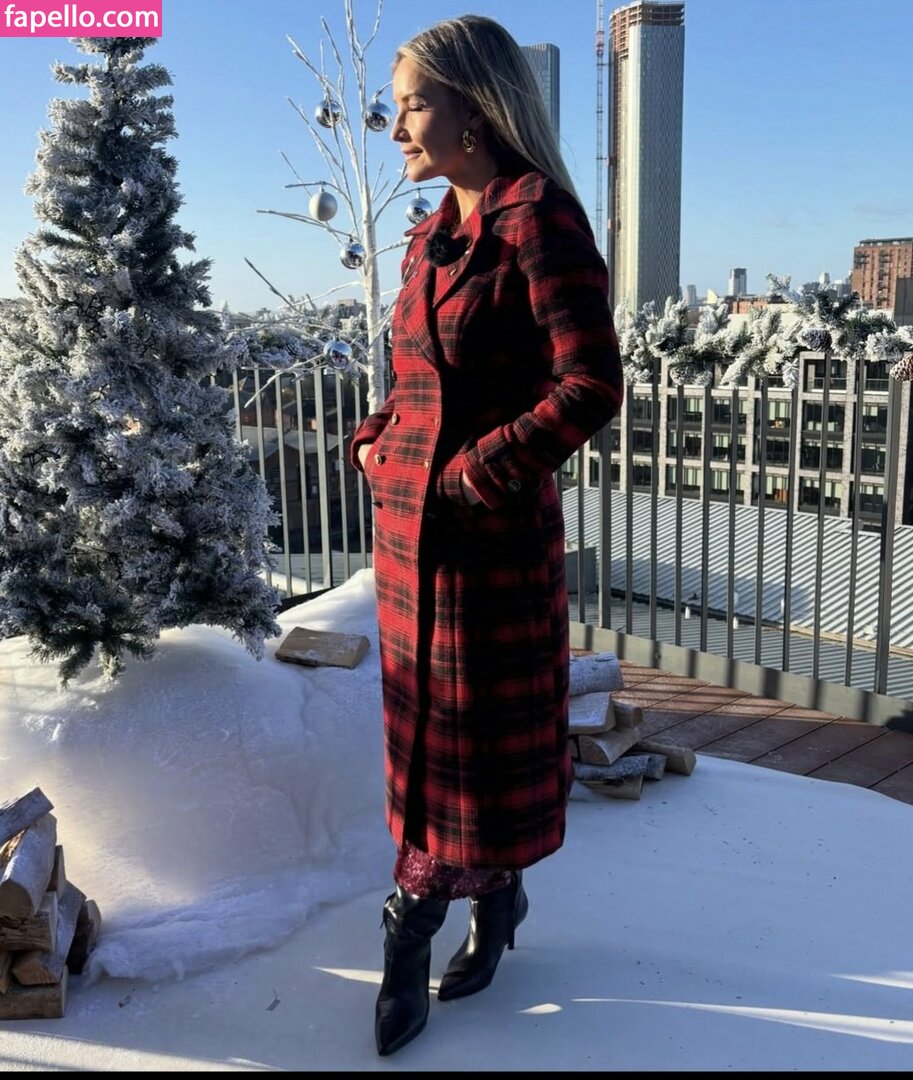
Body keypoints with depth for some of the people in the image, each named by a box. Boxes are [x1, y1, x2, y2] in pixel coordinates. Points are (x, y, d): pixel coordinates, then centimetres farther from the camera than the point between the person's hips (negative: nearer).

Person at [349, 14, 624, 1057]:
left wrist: (479, 471, -17)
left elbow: (592, 384, -18)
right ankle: (493, 899, 34)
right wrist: (374, 441, 6)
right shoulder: (431, 234, 12)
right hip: (406, 517, 8)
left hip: (492, 529, -8)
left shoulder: (540, 219, -12)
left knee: (483, 731, 8)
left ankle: (415, 919, 24)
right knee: (426, 726, 16)